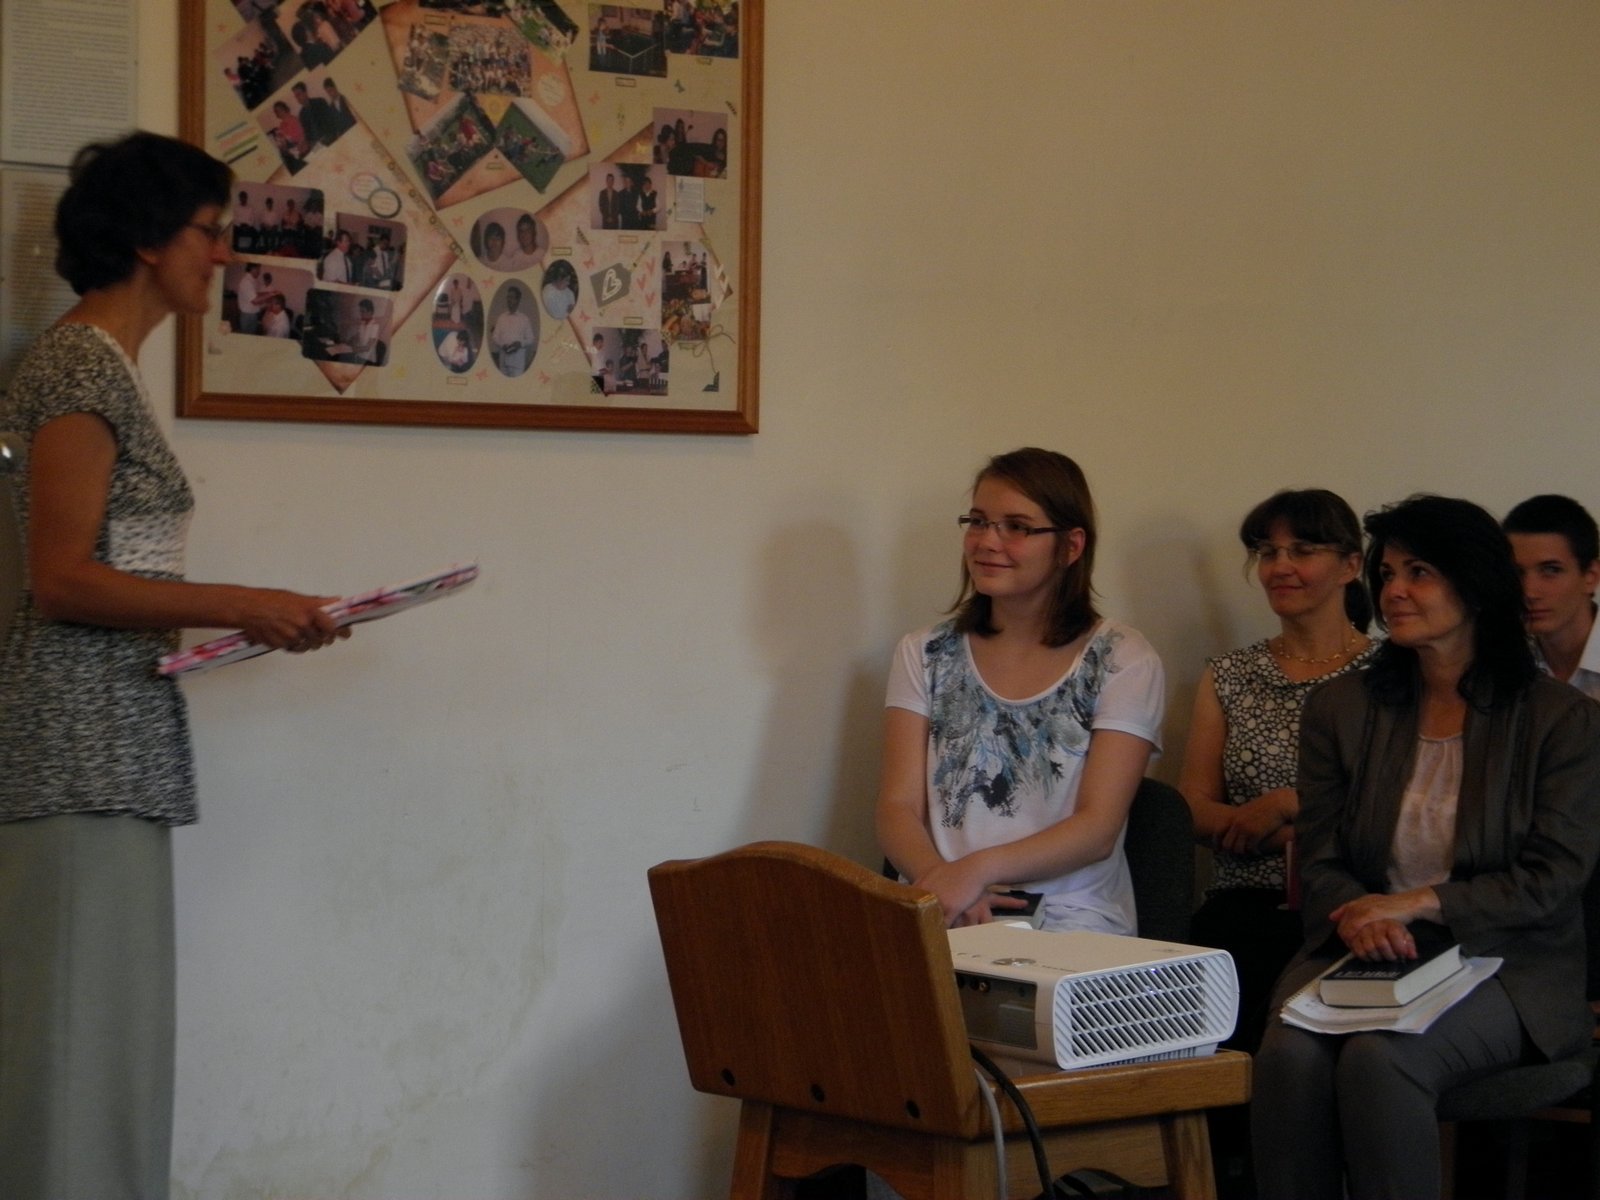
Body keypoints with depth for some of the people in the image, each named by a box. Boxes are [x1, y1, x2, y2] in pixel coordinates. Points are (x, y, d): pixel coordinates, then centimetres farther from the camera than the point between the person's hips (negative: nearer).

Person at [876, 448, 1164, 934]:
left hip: (1070, 927, -2)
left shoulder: (1123, 661, 4)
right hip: (940, 922, 2)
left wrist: (978, 869, -23)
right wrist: (939, 879, -18)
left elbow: (1099, 829, -5)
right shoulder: (925, 654, 14)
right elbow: (898, 808, 5)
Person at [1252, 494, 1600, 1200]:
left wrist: (1417, 904, -14)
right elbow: (1319, 857, 9)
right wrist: (1357, 916, -15)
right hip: (1359, 957, 3)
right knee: (1289, 1052, -31)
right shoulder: (1341, 708, 12)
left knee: (1377, 1058, -34)